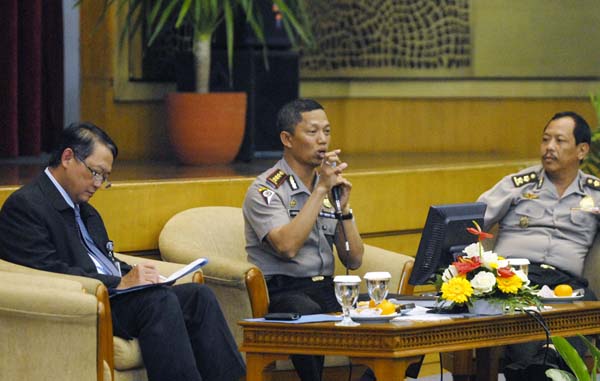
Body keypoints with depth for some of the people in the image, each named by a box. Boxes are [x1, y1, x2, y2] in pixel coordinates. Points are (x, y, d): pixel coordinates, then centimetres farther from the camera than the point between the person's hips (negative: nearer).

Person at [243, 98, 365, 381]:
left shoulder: (330, 186, 17)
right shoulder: (266, 190, -3)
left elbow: (354, 261, 13)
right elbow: (287, 246, -21)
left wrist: (344, 207, -2)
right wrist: (321, 190, -16)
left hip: (327, 291, 6)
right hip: (283, 292, -6)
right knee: (309, 315, -40)